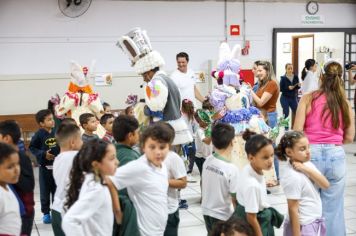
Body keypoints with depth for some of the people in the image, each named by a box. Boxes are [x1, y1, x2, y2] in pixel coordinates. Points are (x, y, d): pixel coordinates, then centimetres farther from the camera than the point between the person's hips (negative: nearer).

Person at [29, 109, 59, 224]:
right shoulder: (39, 134, -12)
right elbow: (32, 147, -7)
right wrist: (43, 154, -17)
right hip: (45, 166, -3)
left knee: (57, 189, 11)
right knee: (45, 190, 6)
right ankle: (46, 213, 18)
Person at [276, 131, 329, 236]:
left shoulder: (307, 164, 0)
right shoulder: (292, 176, -22)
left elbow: (325, 185, -8)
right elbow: (293, 209, -20)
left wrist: (307, 169, -18)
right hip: (303, 227, -8)